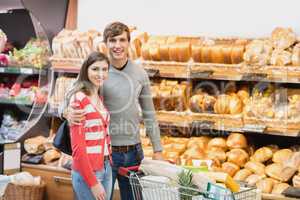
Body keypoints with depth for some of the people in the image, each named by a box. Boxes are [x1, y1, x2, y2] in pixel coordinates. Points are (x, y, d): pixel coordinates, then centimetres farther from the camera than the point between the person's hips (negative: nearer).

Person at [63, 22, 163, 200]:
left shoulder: (140, 74, 3)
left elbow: (149, 115, 10)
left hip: (133, 151, 3)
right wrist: (68, 112, -30)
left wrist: (157, 150, 9)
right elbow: (70, 100, -6)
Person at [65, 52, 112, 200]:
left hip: (106, 168, 8)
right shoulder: (78, 99, -13)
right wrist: (93, 182, -17)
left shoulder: (99, 98, 11)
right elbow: (77, 146, -16)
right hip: (87, 172, -8)